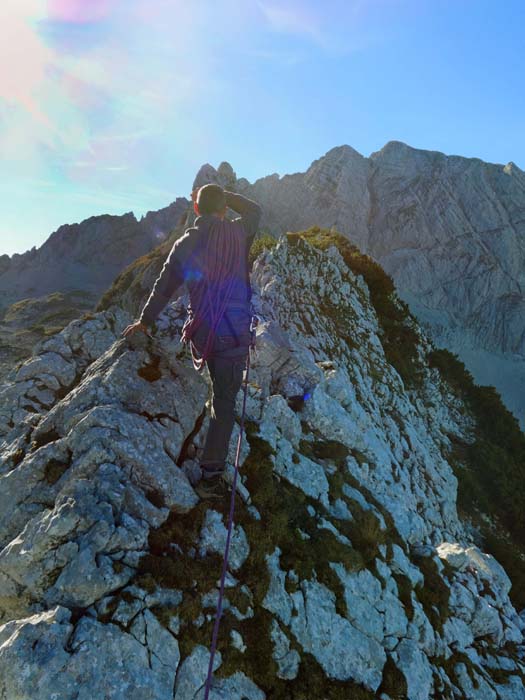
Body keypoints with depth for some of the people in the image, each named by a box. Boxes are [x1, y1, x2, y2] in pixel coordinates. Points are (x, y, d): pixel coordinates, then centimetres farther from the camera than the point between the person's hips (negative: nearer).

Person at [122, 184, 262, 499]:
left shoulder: (185, 244, 4)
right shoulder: (237, 233, -3)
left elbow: (164, 287, 13)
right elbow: (255, 209, 21)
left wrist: (145, 320, 26)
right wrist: (223, 195, 22)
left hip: (200, 332, 4)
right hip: (233, 333, -4)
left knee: (221, 392, 29)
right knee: (225, 402, 1)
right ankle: (211, 475, 6)